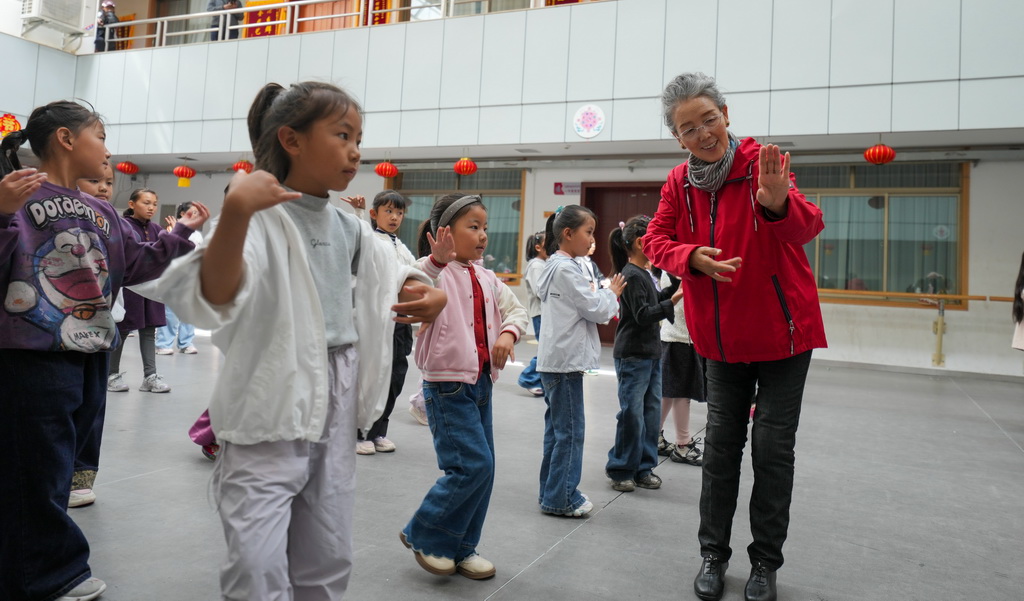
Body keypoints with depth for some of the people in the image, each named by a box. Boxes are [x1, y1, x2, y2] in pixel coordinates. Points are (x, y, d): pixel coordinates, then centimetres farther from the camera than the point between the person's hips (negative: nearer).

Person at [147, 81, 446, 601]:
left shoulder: (352, 229, 6)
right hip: (267, 413, -6)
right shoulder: (262, 217, -15)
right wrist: (235, 212, -45)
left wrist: (429, 294, -2)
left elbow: (396, 277, 20)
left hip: (335, 411, 7)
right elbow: (211, 301, -30)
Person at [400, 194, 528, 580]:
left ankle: (461, 548, 26)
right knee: (473, 465, -11)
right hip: (448, 384, -8)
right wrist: (437, 260, -45)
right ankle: (423, 535, 12)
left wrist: (508, 333, -4)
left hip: (481, 382, 8)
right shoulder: (436, 273, -12)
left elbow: (516, 309, 16)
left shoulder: (486, 278, 11)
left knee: (484, 468, 10)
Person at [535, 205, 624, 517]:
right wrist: (612, 293, 4)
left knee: (556, 429, 15)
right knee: (570, 430, -2)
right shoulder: (566, 270, -15)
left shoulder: (555, 267, 16)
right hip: (565, 362, -10)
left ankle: (552, 492, 24)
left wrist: (605, 296, 10)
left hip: (555, 361, 10)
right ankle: (560, 498, 6)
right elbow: (596, 310, -13)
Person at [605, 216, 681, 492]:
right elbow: (643, 315, -19)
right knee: (632, 415, -3)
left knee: (651, 411, 11)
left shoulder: (643, 272, 12)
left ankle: (643, 467, 21)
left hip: (651, 354, 9)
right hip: (633, 356, -9)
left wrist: (676, 287, 15)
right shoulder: (631, 276, -15)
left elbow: (654, 299, 26)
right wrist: (673, 301, -24)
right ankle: (621, 470, 9)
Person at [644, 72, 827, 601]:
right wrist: (692, 256, -23)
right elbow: (656, 240, -2)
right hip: (723, 338, 4)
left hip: (783, 332, -3)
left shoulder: (761, 164, -16)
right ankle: (713, 554, 25)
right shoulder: (679, 182, -2)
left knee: (773, 449, 2)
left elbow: (808, 226, -30)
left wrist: (778, 204, -53)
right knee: (721, 444, 11)